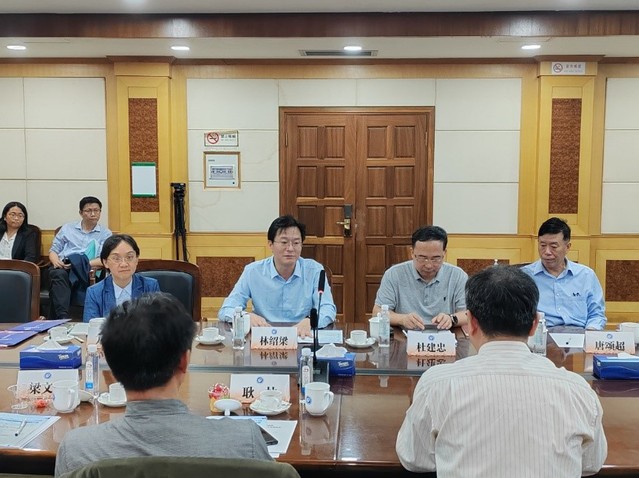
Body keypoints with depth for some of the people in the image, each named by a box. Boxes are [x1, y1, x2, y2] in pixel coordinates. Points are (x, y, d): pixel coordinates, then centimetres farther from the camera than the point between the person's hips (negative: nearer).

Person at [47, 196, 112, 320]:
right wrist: (56, 261, -5)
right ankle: (62, 317, -49)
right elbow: (53, 250, 20)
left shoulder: (105, 233, 16)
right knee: (59, 274, -35)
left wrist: (81, 263, -14)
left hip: (84, 271, -2)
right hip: (62, 268, 2)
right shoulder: (67, 228, 23)